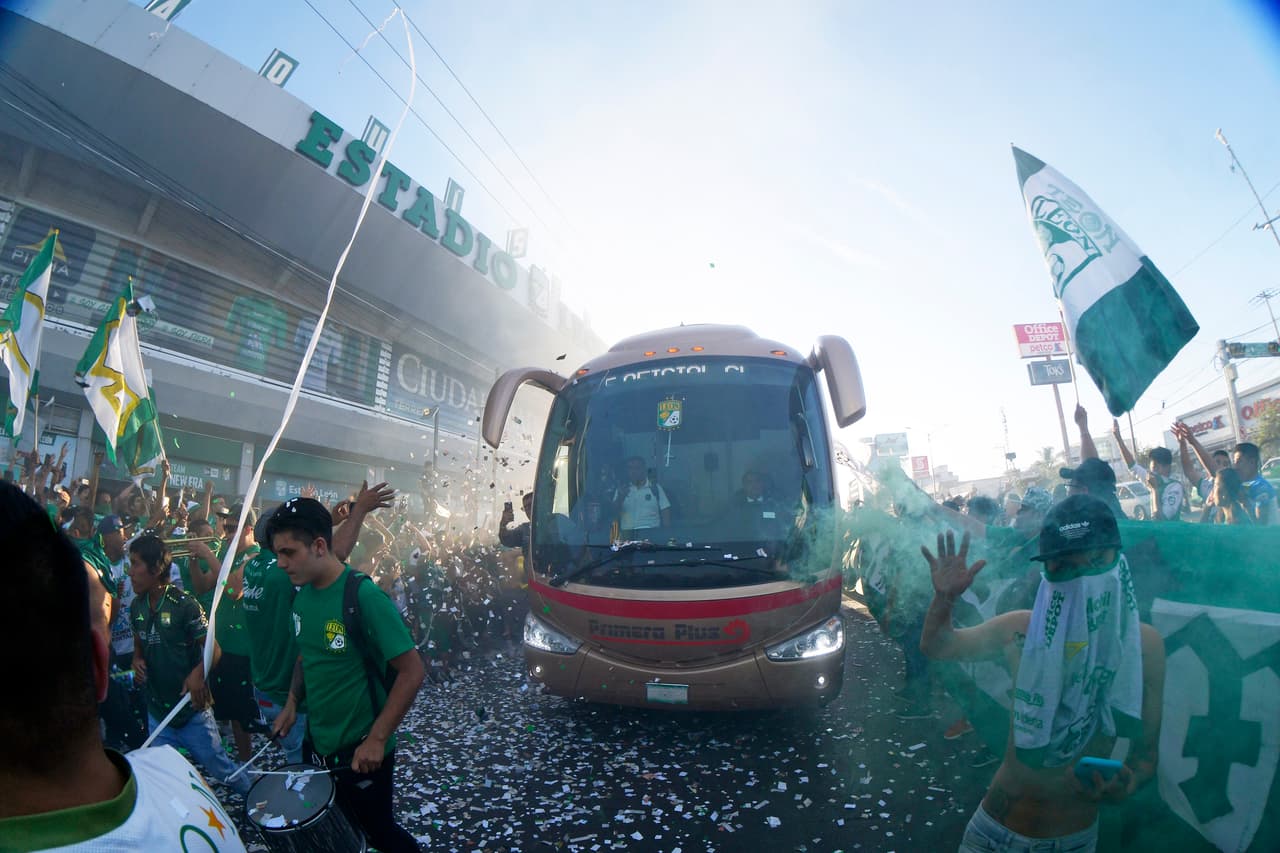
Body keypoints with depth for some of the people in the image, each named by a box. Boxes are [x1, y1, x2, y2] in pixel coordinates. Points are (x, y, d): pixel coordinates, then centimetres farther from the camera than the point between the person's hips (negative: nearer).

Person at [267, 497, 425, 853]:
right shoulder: (302, 594, -3)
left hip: (361, 752, -6)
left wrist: (377, 739, -25)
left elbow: (411, 672, -24)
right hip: (318, 743, 6)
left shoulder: (365, 597, -26)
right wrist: (292, 702, 3)